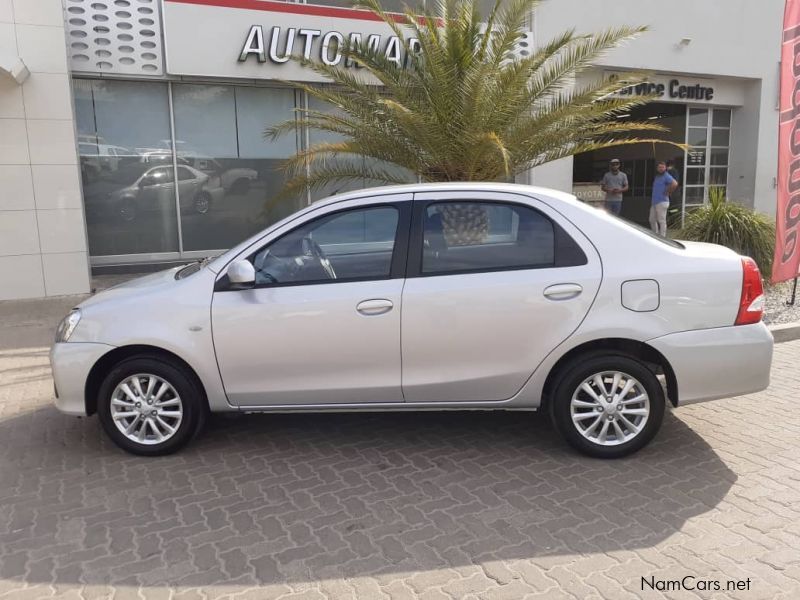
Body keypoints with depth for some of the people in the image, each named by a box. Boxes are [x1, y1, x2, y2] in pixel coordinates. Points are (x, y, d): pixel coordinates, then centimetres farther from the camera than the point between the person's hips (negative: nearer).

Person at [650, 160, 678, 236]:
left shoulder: (666, 176, -11)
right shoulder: (657, 176, 16)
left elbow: (675, 184, -26)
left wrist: (668, 192, -16)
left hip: (662, 202, -9)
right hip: (654, 202, 9)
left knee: (662, 221, -5)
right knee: (652, 220, 14)